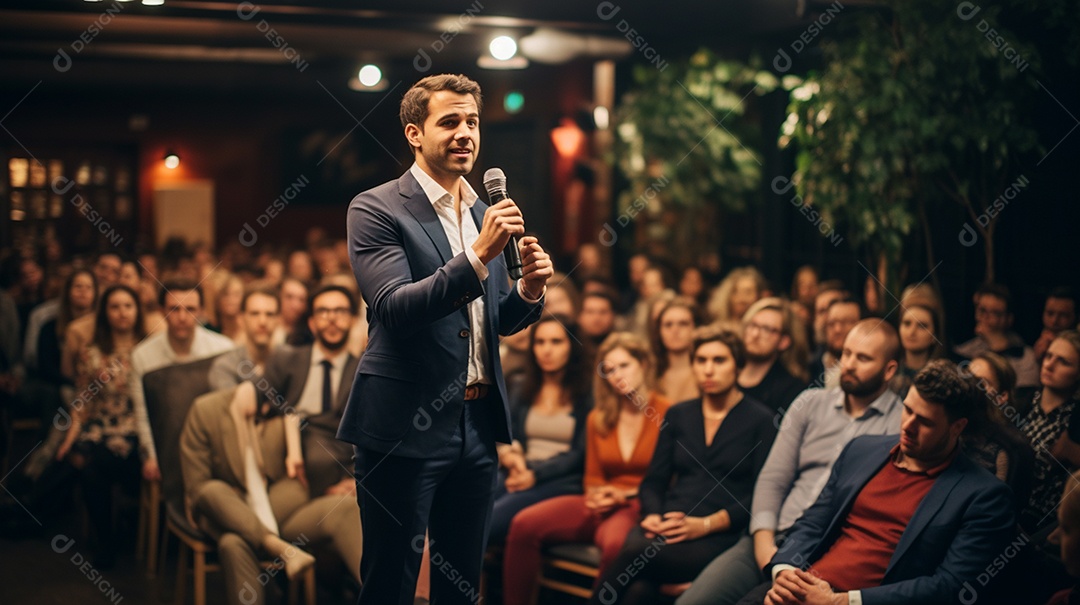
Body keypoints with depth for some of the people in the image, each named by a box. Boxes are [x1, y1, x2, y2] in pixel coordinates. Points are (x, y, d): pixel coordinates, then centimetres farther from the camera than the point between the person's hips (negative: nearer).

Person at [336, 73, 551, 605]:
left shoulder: (485, 213, 12)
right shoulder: (376, 210, -7)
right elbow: (394, 310, -19)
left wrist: (528, 291, -3)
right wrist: (477, 256, -27)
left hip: (478, 425, 6)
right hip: (405, 427, -6)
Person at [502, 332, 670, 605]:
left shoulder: (666, 415, -3)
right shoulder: (598, 419, 16)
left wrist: (626, 496, -10)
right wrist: (598, 496, 1)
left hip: (641, 507, -5)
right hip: (602, 507, 6)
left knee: (616, 544, -41)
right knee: (524, 524, -19)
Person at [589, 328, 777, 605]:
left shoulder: (761, 420, 5)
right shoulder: (678, 415, 20)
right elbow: (653, 481, 18)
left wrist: (706, 524, -15)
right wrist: (653, 515, -5)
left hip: (721, 534, -3)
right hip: (667, 528, 4)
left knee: (635, 554, -33)